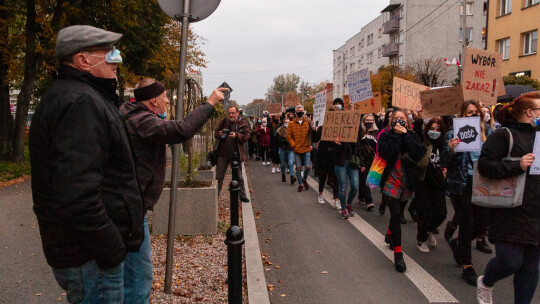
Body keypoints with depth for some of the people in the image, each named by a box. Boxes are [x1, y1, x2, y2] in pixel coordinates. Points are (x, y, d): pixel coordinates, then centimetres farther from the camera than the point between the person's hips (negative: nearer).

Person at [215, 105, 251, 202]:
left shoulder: (242, 123, -3)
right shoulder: (223, 122, 3)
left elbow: (247, 136, -10)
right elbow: (216, 132, 11)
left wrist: (236, 135, -26)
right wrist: (219, 134, -13)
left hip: (236, 154, -1)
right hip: (223, 154, 1)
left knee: (239, 176, 11)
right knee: (219, 176, 6)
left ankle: (242, 195, 22)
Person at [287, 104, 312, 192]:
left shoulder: (308, 122, 2)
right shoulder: (292, 124, 1)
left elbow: (312, 134, 1)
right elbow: (289, 135, 2)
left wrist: (310, 144, -11)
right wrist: (293, 144, -6)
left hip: (306, 149, 0)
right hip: (297, 149, 0)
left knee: (308, 167, -2)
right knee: (298, 167, 5)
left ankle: (304, 179, 27)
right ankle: (300, 184, 20)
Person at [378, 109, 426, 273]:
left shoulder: (413, 136, 4)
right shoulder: (386, 136, -2)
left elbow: (419, 153, -14)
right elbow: (387, 153, -21)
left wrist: (405, 135, -14)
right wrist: (397, 135, -15)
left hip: (407, 182, 3)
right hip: (391, 181, -3)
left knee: (398, 213, 19)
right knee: (395, 214, -11)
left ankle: (390, 234, 49)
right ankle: (398, 254, -3)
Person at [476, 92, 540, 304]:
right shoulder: (504, 136, -6)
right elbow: (484, 165, -15)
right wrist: (517, 166, -24)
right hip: (511, 212, -6)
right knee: (510, 261, -6)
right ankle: (485, 283, 26)